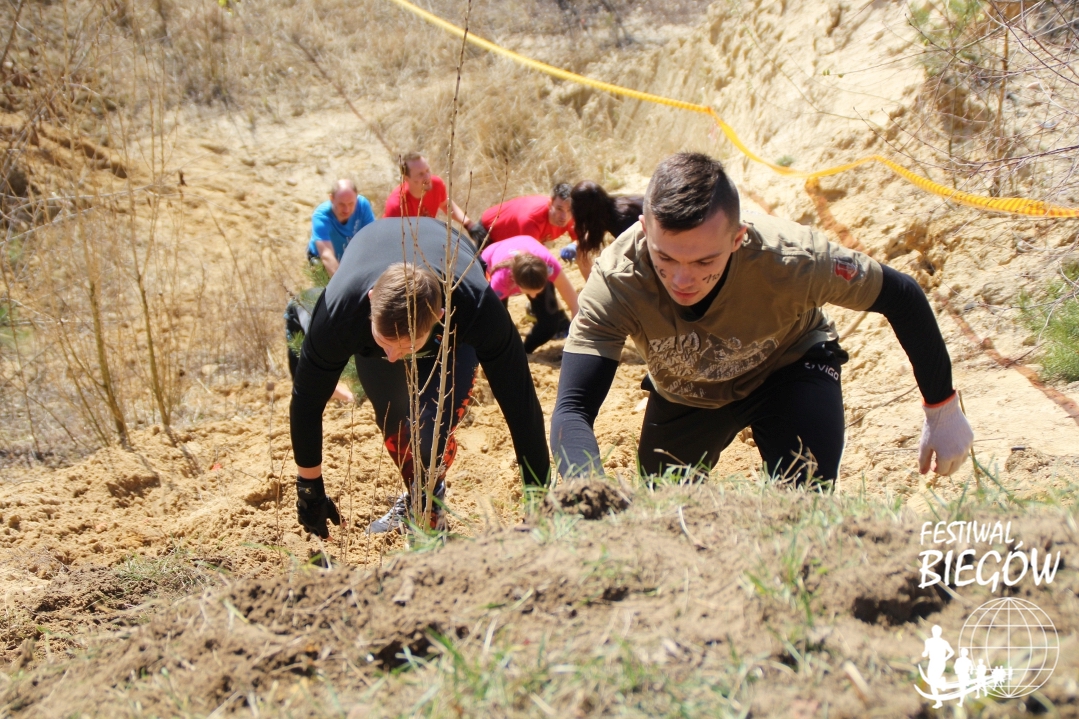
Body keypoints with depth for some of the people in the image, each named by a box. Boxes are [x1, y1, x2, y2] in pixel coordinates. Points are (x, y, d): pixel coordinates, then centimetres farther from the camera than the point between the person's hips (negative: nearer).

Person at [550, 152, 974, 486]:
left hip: (789, 371, -1)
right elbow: (572, 410, -42)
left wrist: (943, 408, -13)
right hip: (682, 397, 2)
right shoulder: (616, 281, -37)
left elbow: (902, 296, -21)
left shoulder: (790, 260, -38)